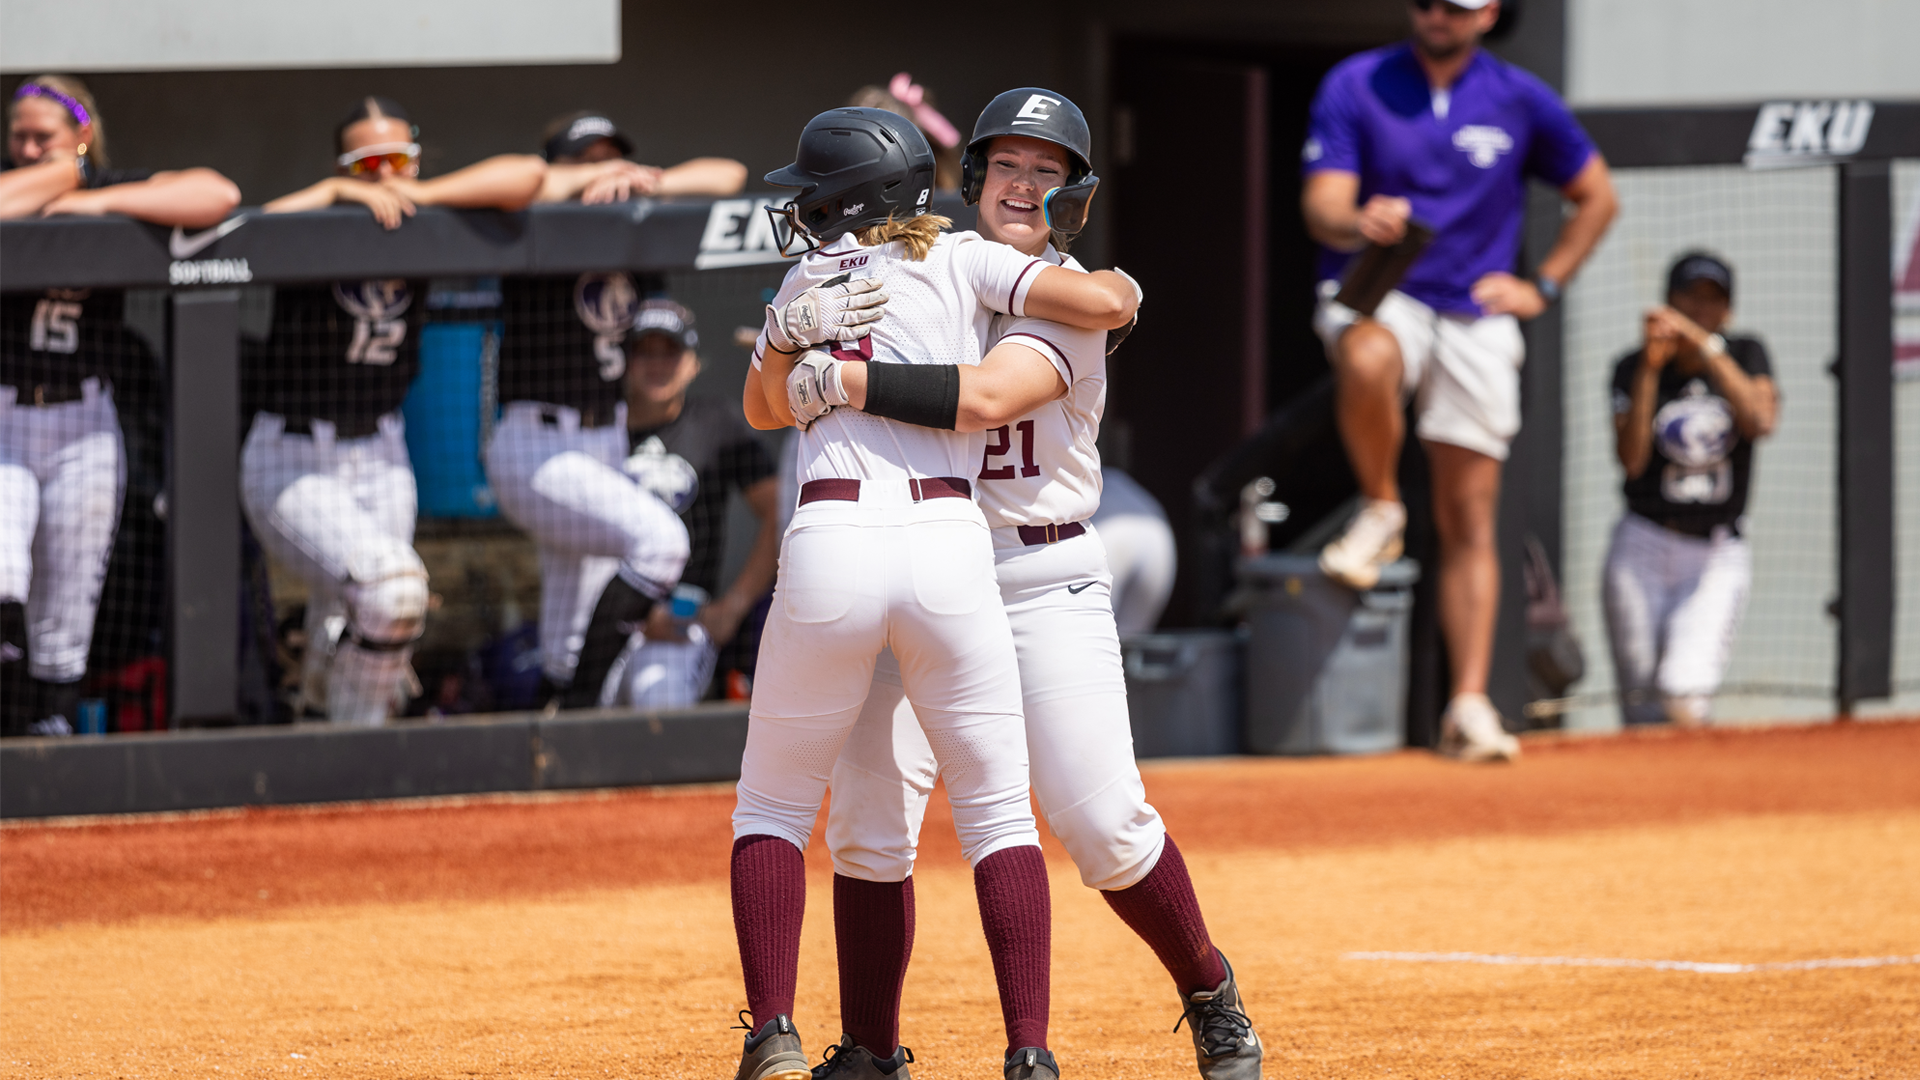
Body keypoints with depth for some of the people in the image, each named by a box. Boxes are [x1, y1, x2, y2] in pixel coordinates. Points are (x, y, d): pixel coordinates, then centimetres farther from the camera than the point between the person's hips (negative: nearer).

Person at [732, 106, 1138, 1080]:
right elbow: (1106, 303, 2)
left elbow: (764, 408, 29)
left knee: (772, 808, 15)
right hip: (950, 546, 0)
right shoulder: (960, 261, 11)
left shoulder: (809, 286, 16)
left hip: (829, 545, 0)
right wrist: (1119, 287, 22)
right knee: (998, 815, 9)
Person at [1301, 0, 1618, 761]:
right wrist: (1360, 223, -35)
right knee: (1368, 360, -39)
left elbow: (1596, 196, 16)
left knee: (1470, 521, -2)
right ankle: (1380, 513, -12)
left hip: (1476, 319, 2)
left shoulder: (1520, 101, 4)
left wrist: (1543, 287, 5)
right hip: (1374, 297, -2)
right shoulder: (1355, 86, -2)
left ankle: (1469, 706, 1)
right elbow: (1321, 206, -12)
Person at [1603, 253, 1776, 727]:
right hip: (1644, 549, 0)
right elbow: (1632, 460, -13)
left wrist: (1703, 345, -21)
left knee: (1684, 701, -21)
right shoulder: (1634, 368, 1)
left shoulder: (1745, 355, 3)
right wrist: (1650, 366, -18)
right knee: (1643, 712, -2)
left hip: (1719, 555, 0)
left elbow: (1761, 421, -17)